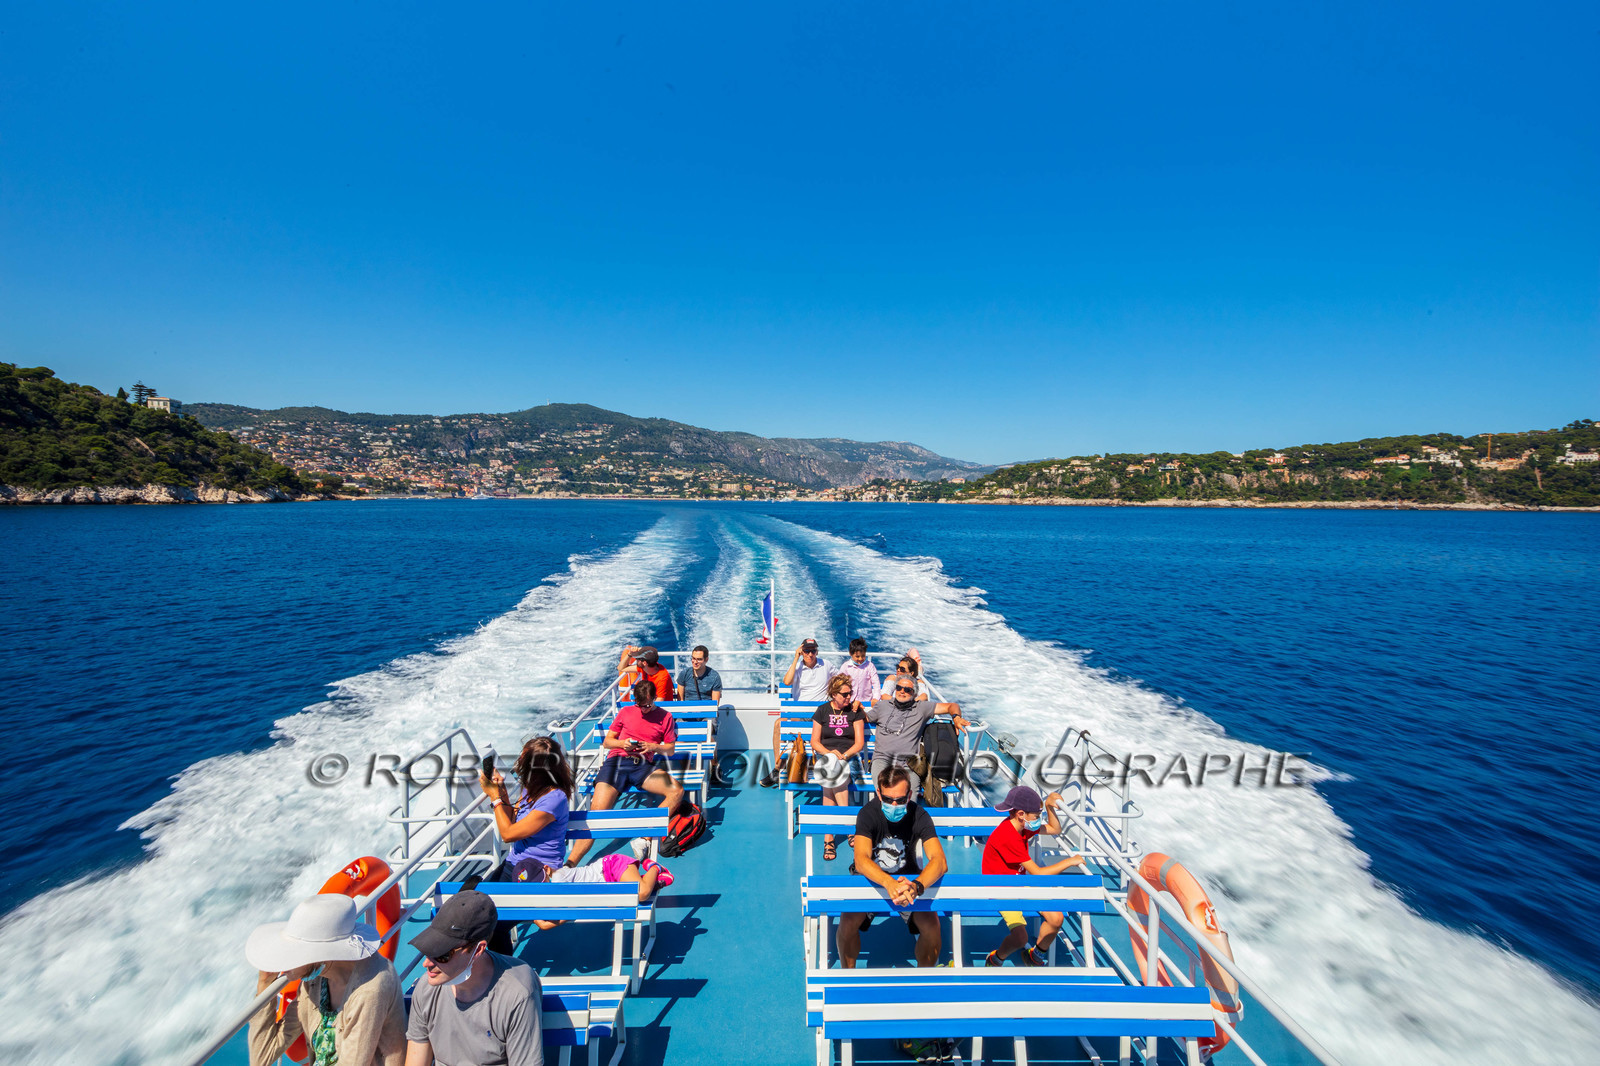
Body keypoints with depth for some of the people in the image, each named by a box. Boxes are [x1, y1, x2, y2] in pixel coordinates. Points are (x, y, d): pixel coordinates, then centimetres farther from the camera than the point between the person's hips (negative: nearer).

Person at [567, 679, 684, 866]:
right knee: (598, 810, -22)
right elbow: (607, 741, 20)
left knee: (677, 791, -27)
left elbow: (670, 749, 17)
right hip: (617, 761, 0)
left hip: (644, 765, 0)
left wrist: (654, 746, -4)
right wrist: (622, 743, -2)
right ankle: (570, 864, -22)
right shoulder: (625, 711, 19)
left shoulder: (665, 716, 16)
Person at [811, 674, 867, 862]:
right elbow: (815, 741, 6)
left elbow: (859, 743, 2)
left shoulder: (855, 711, 6)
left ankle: (828, 838, -20)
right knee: (830, 773, -29)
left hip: (850, 757, -1)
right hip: (825, 754, 1)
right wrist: (829, 753, -12)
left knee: (832, 780, -27)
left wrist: (843, 756, -14)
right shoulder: (822, 711, 7)